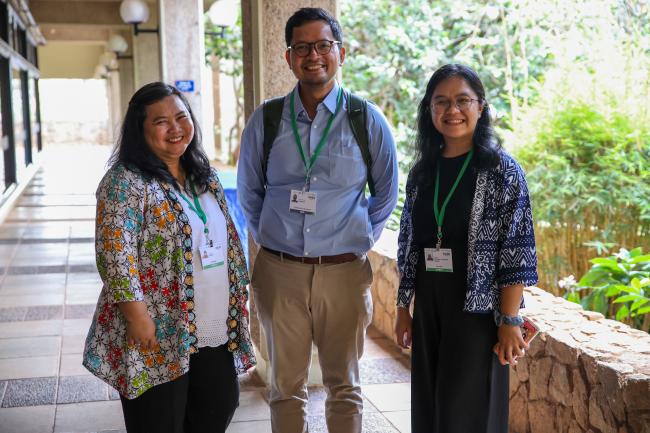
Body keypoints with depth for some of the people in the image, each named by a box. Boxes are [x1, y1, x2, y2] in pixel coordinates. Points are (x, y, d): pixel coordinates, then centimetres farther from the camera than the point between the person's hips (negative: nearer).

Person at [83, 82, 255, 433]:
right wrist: (137, 317, -20)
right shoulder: (125, 182, -13)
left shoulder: (204, 176, 11)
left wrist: (235, 304, 14)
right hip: (160, 336, -7)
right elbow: (115, 255, -18)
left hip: (217, 331, 7)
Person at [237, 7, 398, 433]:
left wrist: (360, 240, 8)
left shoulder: (368, 120, -2)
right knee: (287, 386, 13)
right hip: (280, 271, 1)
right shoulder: (265, 121, 1)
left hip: (344, 271, -1)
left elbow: (386, 195, 10)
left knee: (344, 386, 13)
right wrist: (270, 240, 10)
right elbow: (249, 193, 12)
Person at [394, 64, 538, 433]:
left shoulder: (502, 169, -7)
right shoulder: (422, 173, 8)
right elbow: (409, 246, 12)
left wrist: (510, 320, -15)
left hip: (478, 309, -5)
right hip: (428, 308, 5)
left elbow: (517, 251, -11)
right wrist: (403, 308, 10)